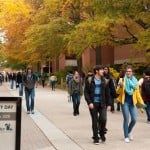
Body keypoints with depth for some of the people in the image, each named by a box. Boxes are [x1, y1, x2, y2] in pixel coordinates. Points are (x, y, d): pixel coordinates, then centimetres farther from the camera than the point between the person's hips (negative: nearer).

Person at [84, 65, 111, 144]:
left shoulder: (104, 81, 5)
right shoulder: (89, 81, -2)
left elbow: (107, 93, 8)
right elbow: (86, 92, -3)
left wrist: (108, 104, 4)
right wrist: (89, 102, -12)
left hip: (102, 103, 2)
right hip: (93, 104, -1)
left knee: (103, 119, -11)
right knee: (95, 121, 4)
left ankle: (102, 133, 18)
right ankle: (96, 138, 17)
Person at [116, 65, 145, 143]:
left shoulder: (135, 81, 7)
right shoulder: (122, 80, -2)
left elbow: (137, 93, 11)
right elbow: (118, 92, -5)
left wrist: (141, 102, 6)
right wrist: (120, 86, -24)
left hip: (132, 102, 3)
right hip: (124, 102, -3)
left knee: (134, 119, -1)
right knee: (126, 119, -2)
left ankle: (129, 131, 28)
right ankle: (126, 136, 12)